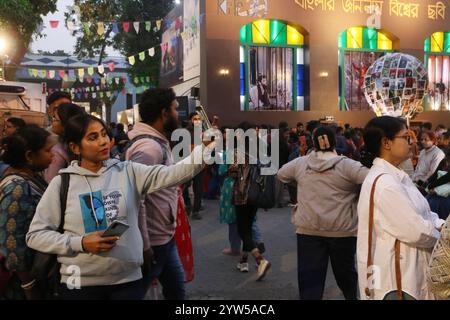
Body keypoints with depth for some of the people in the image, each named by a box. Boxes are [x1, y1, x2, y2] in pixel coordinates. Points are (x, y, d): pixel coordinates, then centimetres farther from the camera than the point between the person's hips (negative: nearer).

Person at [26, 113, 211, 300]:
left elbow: (170, 174, -14)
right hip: (80, 284, -1)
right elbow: (35, 235, -1)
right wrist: (80, 243, -13)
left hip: (128, 280, 1)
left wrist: (204, 151, -29)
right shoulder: (61, 183, -2)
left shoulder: (128, 172, 0)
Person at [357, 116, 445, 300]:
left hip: (405, 266, 10)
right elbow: (416, 231, -24)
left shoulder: (395, 176, 10)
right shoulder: (384, 183, -24)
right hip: (394, 272, -10)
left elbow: (420, 213, 13)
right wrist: (443, 235, -6)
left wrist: (442, 225, -4)